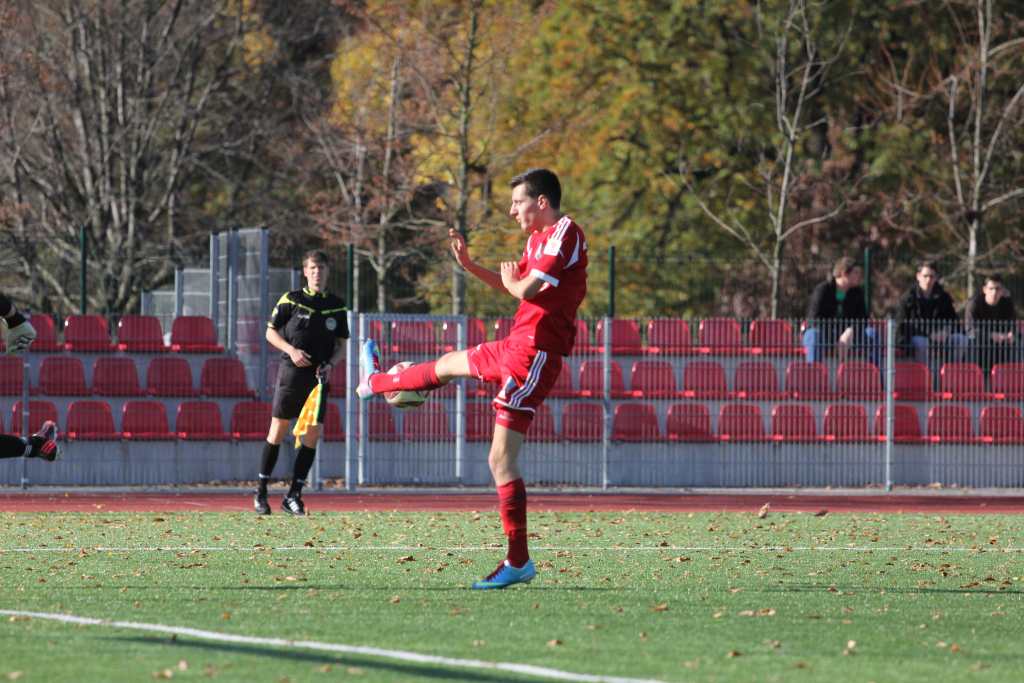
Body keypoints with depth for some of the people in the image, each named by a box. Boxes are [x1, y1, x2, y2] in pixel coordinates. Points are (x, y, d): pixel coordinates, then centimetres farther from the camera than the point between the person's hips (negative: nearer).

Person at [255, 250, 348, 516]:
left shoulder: (337, 306, 9)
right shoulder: (291, 300, 0)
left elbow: (341, 345, 13)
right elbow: (270, 332, 5)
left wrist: (330, 364, -6)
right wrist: (291, 350, -12)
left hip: (319, 376, 3)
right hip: (291, 373, -3)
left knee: (312, 434, -1)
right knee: (278, 431, -3)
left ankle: (294, 495, 7)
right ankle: (261, 492, 5)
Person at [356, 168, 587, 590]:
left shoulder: (565, 233, -17)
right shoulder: (538, 239, 13)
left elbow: (525, 289, -25)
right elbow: (514, 285, 27)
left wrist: (512, 280, -1)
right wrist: (469, 265, 13)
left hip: (535, 354, -10)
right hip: (518, 345, 10)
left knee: (501, 460, -12)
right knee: (448, 365, 35)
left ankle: (518, 562, -10)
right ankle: (376, 383, 65)